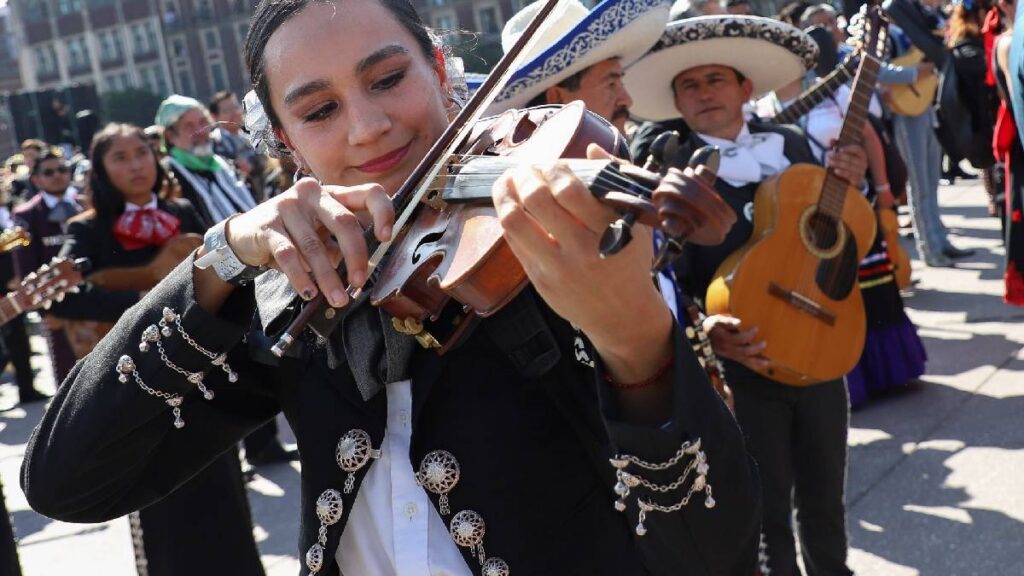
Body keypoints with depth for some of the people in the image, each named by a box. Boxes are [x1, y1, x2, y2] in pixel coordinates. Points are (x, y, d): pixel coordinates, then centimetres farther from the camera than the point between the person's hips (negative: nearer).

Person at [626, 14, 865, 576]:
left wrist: (845, 186, -6)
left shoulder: (791, 143, 4)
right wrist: (707, 330, -31)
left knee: (825, 500, 20)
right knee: (766, 512, 9)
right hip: (744, 362, -4)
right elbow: (671, 280, -14)